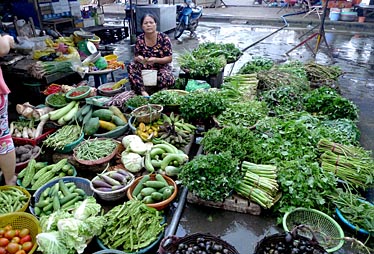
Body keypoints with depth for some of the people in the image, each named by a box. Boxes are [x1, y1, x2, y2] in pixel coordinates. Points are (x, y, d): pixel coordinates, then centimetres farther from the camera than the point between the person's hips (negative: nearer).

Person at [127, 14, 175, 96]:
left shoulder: (164, 38, -8)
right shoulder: (139, 39, 0)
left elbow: (169, 58, -8)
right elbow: (136, 57, 6)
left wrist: (155, 60, -25)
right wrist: (139, 58, -20)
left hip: (161, 68, -3)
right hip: (144, 68, 3)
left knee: (166, 78, -37)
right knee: (131, 67, -26)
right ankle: (143, 92, -33)